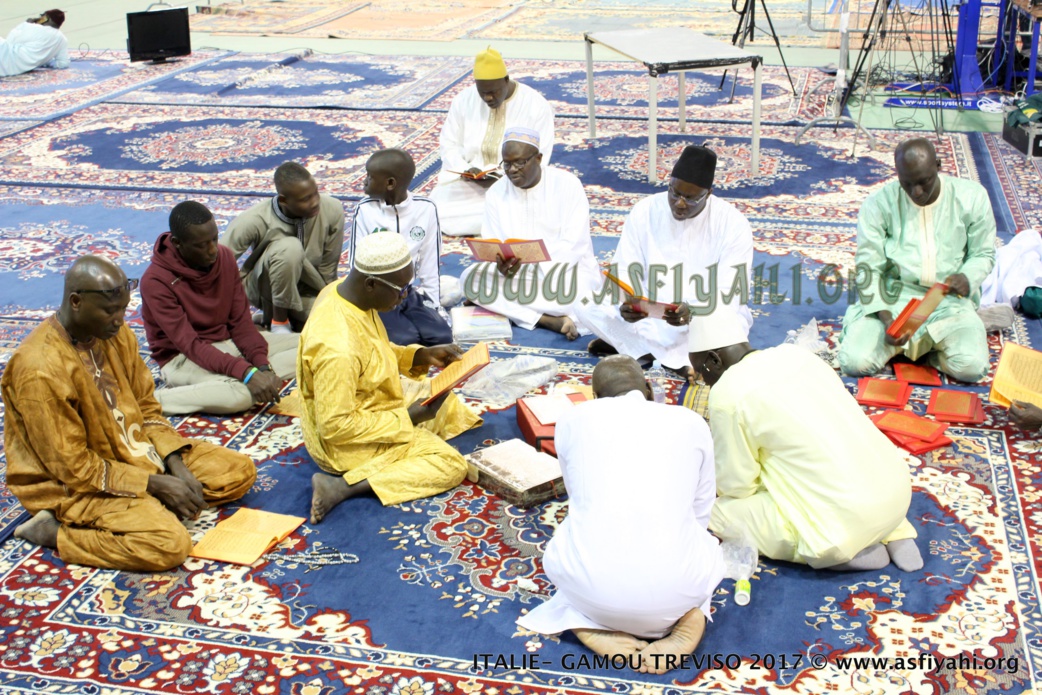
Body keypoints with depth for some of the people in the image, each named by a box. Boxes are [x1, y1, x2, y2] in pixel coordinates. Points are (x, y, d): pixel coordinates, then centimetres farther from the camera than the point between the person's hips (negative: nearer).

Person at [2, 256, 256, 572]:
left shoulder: (116, 334, -3)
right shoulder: (39, 370, -26)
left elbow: (146, 409, 7)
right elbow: (72, 466, -21)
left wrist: (176, 464, -9)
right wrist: (154, 484, -20)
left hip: (137, 454, 8)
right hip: (75, 486, -8)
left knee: (240, 471, 2)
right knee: (170, 544, -29)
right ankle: (54, 531, -10)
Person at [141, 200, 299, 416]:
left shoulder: (225, 257, -2)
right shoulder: (156, 281, -21)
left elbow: (241, 321, -2)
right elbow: (189, 345, -25)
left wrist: (262, 366, -19)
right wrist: (247, 372, -36)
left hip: (228, 342, 7)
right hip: (184, 358, -7)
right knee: (240, 394, -38)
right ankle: (151, 400, -22)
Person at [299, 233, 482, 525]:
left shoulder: (343, 290, -8)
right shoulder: (337, 347, -36)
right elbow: (335, 426, -29)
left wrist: (420, 356, -4)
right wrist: (406, 419, -21)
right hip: (344, 443, -9)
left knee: (447, 402, 20)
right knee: (450, 464, -13)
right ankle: (342, 486, -15)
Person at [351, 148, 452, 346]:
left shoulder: (426, 209, -2)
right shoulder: (365, 210, -6)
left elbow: (430, 264, 3)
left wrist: (433, 306, 0)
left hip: (410, 295, 3)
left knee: (441, 336, -19)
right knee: (405, 340, -25)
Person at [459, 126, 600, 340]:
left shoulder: (567, 184, -8)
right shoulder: (496, 193, 4)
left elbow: (573, 247, -15)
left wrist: (526, 261, -29)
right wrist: (502, 264, -27)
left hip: (565, 268, -5)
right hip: (518, 273, 5)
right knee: (470, 278, -24)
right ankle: (551, 320, -29)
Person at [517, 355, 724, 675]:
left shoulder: (572, 420, 16)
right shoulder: (692, 422, 16)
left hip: (592, 586, 0)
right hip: (673, 589, 0)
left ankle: (591, 626, 7)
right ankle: (690, 619, 6)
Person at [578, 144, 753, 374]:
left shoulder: (733, 224, -13)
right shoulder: (644, 213, -6)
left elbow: (727, 296, -17)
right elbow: (625, 274, -7)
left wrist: (692, 314, -38)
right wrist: (627, 305, -31)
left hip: (706, 319, -2)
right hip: (650, 316, 3)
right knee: (588, 307, -20)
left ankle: (638, 346, -18)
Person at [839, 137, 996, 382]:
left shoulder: (972, 197, -2)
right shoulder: (878, 204, -6)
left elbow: (983, 254, 8)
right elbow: (869, 268, -6)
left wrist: (967, 278, -16)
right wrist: (887, 319, -20)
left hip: (949, 300, 1)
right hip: (892, 298, -1)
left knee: (971, 367, -25)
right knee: (854, 362, -23)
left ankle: (914, 342, 7)